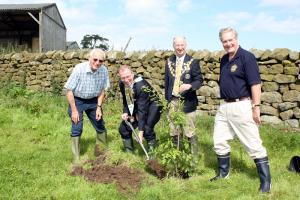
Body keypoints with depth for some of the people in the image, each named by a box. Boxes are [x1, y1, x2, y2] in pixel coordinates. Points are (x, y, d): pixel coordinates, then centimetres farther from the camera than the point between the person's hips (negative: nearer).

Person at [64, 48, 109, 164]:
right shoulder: (79, 69, -26)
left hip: (93, 101, 4)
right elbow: (69, 90, -19)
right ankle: (76, 159, 6)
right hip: (77, 101, -4)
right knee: (77, 129, -6)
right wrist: (74, 110, -18)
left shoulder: (104, 70, -15)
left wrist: (99, 107, -5)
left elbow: (102, 90, 0)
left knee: (100, 127, 11)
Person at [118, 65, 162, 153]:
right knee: (123, 128, -2)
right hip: (136, 106, 7)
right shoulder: (122, 84, -12)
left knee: (147, 128, -26)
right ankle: (129, 152, 17)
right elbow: (126, 100, 6)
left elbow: (142, 109, -34)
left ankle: (152, 151, -3)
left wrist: (141, 130, -35)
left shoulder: (141, 85, -33)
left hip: (152, 105, -7)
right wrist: (125, 112, -13)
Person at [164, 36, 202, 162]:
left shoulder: (193, 62, -3)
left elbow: (199, 80, -5)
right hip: (172, 101, 4)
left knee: (190, 132, -2)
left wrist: (190, 86, -26)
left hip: (187, 102, -4)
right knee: (173, 132, 11)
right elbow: (167, 81, 14)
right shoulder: (169, 61, 11)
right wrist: (167, 99, 11)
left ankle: (193, 158, 10)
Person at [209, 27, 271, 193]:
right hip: (224, 106, 8)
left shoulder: (246, 57, -12)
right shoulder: (224, 59, 12)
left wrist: (256, 107, -21)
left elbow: (255, 83, -17)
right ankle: (223, 173, 33)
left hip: (241, 106, -8)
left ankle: (266, 181, 7)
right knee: (219, 142, 14)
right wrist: (224, 103, 17)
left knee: (253, 144, -3)